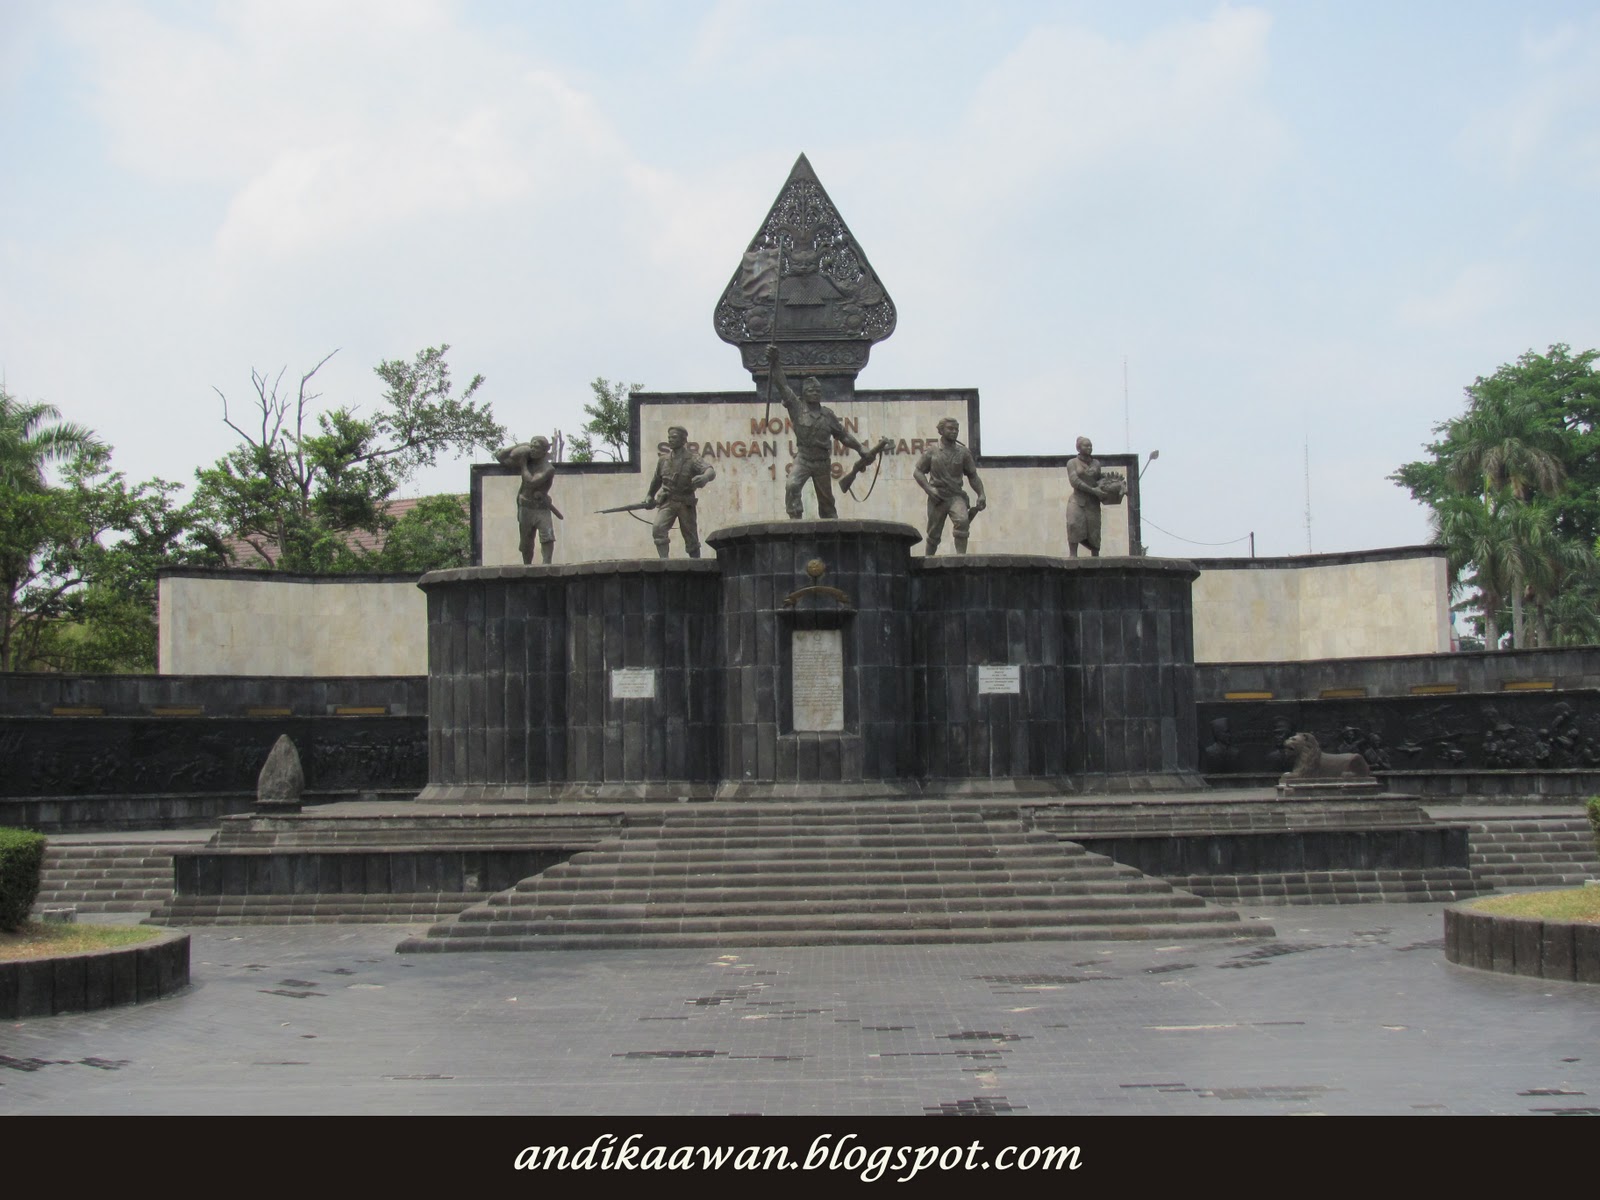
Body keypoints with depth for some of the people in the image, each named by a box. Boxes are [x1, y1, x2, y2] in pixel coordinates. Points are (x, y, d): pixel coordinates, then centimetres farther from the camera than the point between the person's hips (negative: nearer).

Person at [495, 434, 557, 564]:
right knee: (526, 544, 7)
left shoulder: (548, 468, -11)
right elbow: (500, 457, 11)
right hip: (525, 508, 4)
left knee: (547, 538, -22)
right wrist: (517, 447, 0)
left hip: (542, 508, -4)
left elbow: (531, 482, -25)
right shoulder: (526, 462, 5)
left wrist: (523, 465, -13)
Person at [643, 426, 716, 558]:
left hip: (685, 503, -2)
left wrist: (704, 477, -48)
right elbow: (657, 479, 24)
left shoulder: (692, 459, -8)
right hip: (667, 502, 3)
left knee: (691, 539, 4)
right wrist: (650, 495, 32)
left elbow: (711, 471, -25)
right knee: (658, 529, -21)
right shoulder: (663, 460, 6)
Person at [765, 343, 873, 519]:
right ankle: (796, 519, -25)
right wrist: (774, 363, -19)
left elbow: (843, 434, 13)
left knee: (826, 499, 11)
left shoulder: (828, 415, 4)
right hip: (803, 459, -2)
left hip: (823, 462, 2)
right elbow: (782, 386, -9)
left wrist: (860, 448, 8)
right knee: (792, 486, -28)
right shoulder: (797, 408, -2)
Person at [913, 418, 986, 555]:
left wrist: (981, 494, -2)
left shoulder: (963, 453, 8)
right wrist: (929, 489, -10)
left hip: (956, 496, 0)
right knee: (934, 533, 5)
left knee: (962, 520, -28)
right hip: (937, 498, 0)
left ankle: (961, 555, -30)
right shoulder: (931, 452, 4)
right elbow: (917, 472, 4)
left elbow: (973, 476, 11)